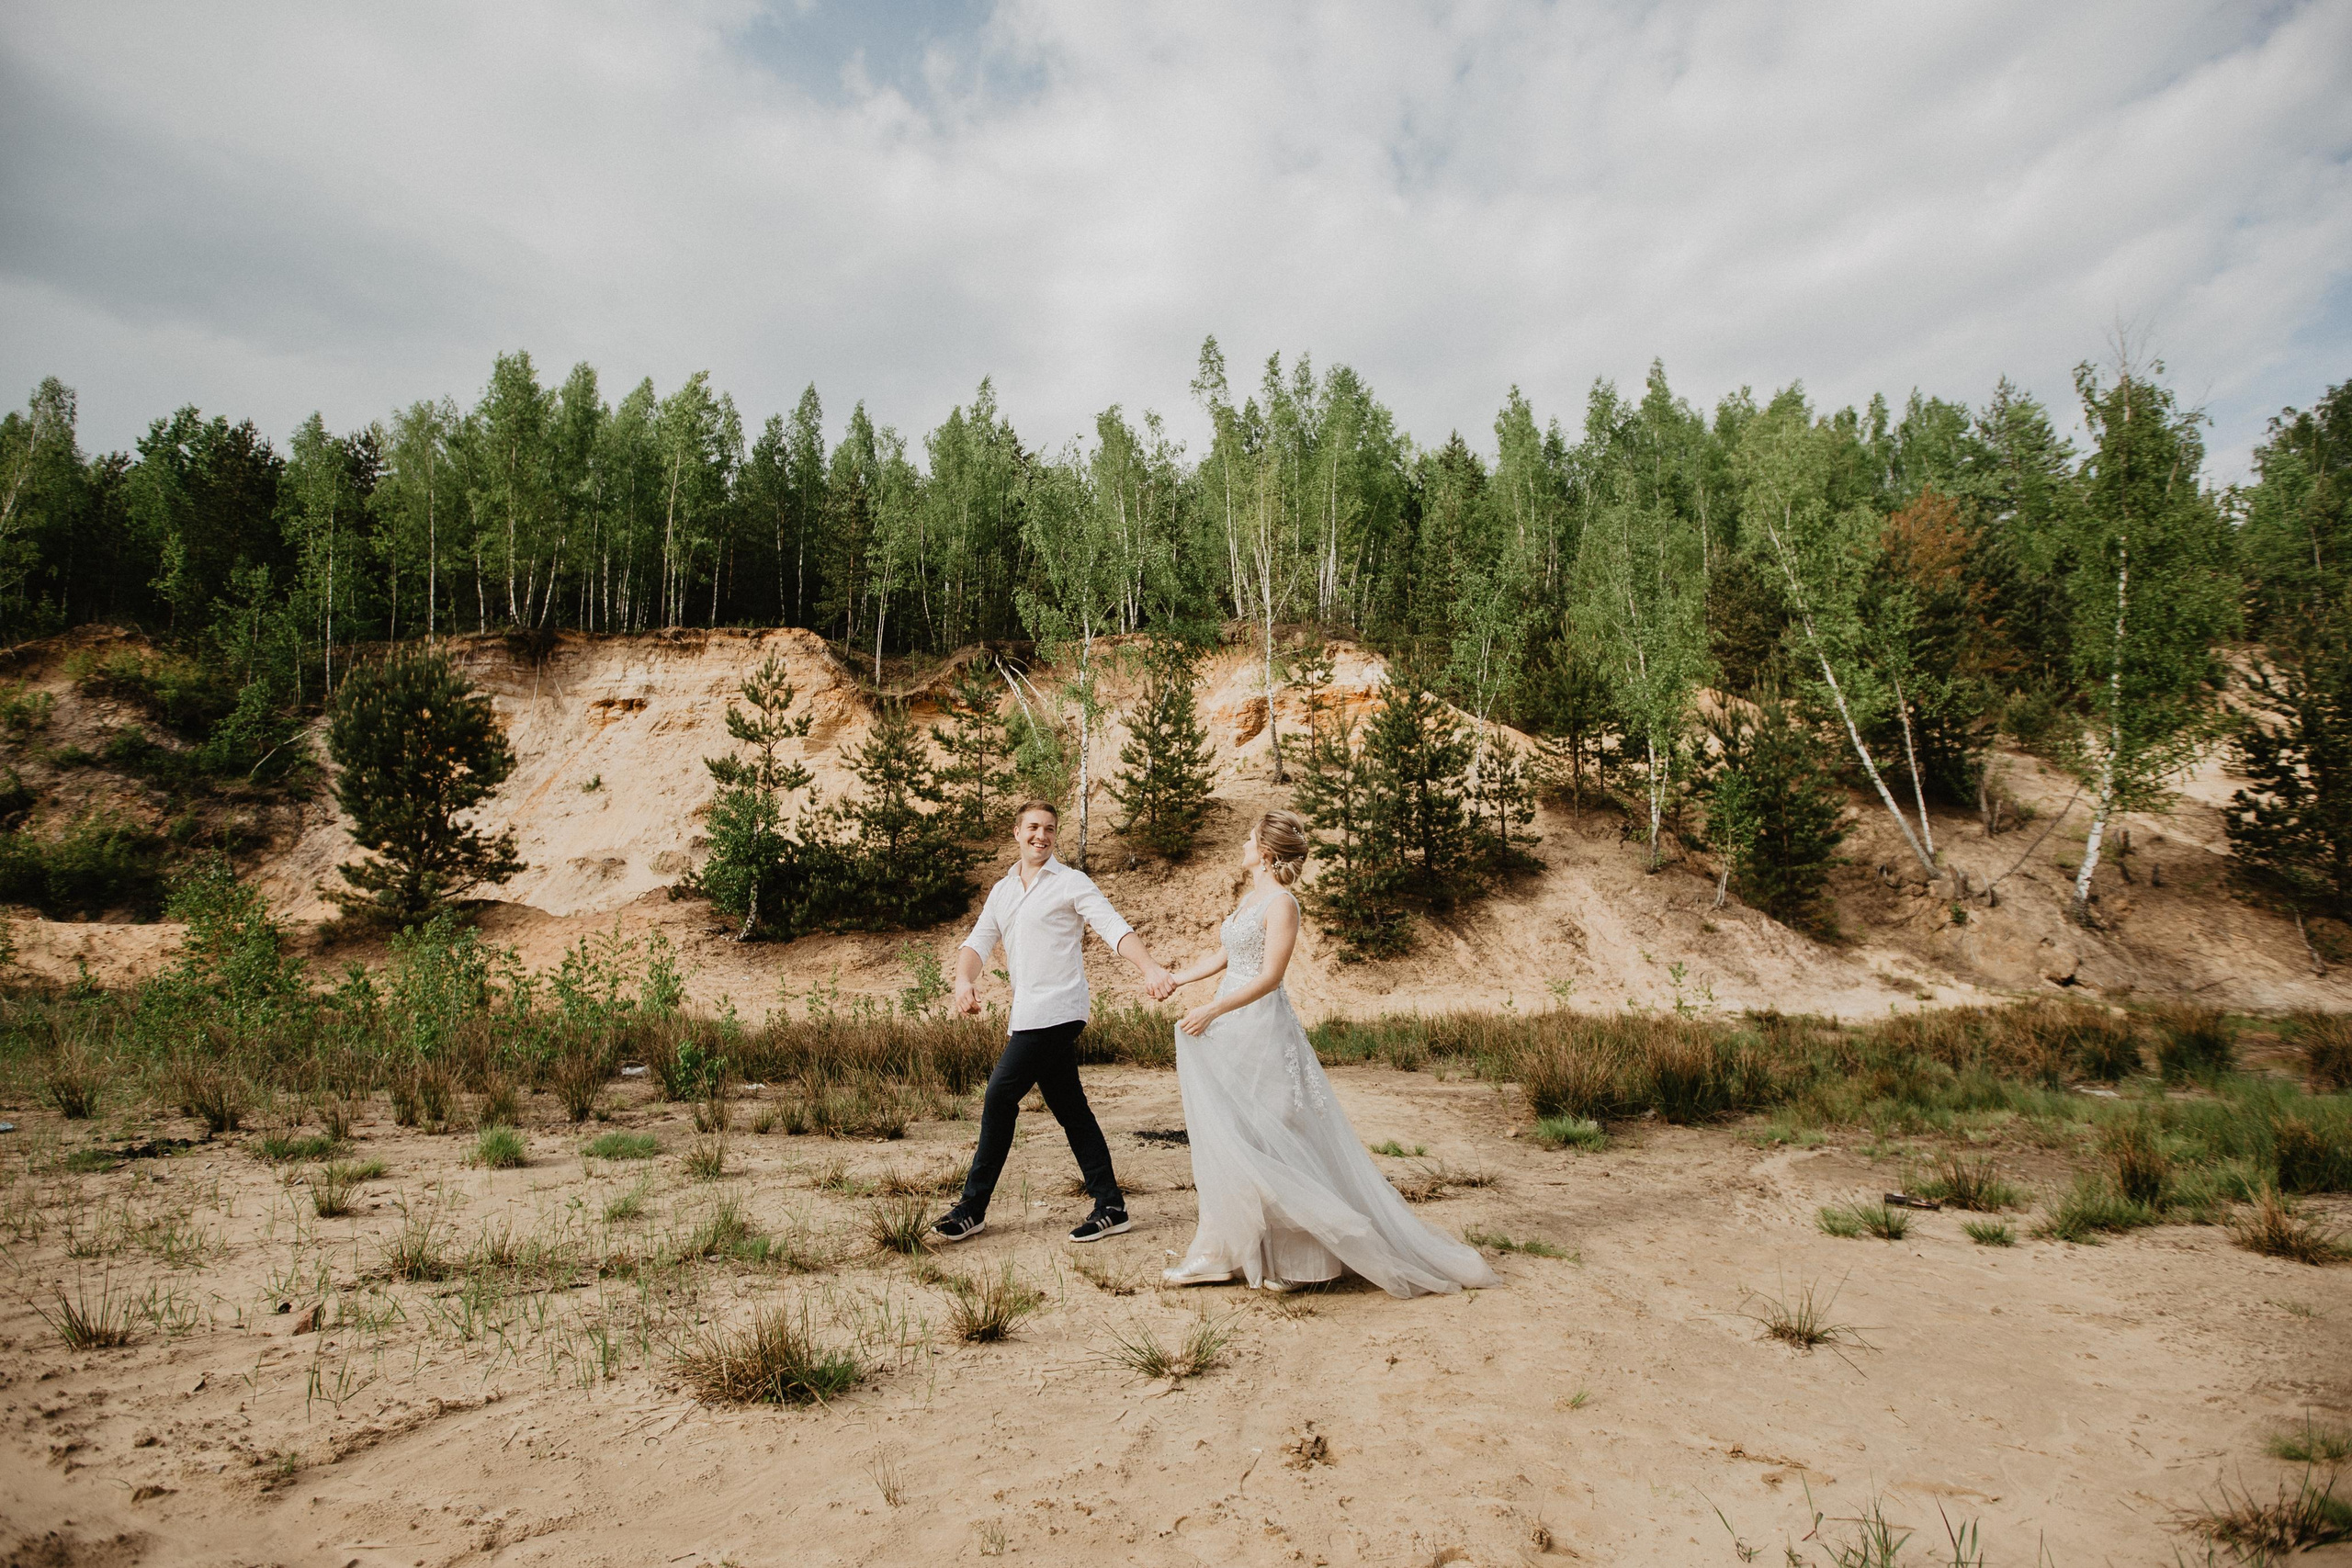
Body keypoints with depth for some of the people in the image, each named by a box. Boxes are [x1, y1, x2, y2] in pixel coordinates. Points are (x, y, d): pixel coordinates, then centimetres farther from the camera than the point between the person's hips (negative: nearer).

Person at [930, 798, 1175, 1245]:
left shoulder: (1071, 883, -4)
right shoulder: (1002, 892, 17)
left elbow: (1115, 928, -14)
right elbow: (978, 942, 9)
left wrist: (1150, 968, -31)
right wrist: (964, 979, -13)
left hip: (1056, 1011, -8)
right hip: (1029, 1017, 8)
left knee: (999, 1099, -7)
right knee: (1070, 1109, 10)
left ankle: (972, 1209, 5)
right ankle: (1110, 1207, 17)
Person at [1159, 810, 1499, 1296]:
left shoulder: (1281, 903, -14)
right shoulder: (1249, 897, 13)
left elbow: (1268, 978, -20)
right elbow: (1222, 958, 21)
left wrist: (1211, 1010, -23)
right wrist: (1172, 980, 25)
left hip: (1261, 1029, -9)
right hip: (1229, 1033, 9)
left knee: (1265, 1142, -4)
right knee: (1222, 1142, 10)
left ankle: (1293, 1258, 9)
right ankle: (1219, 1254, 18)